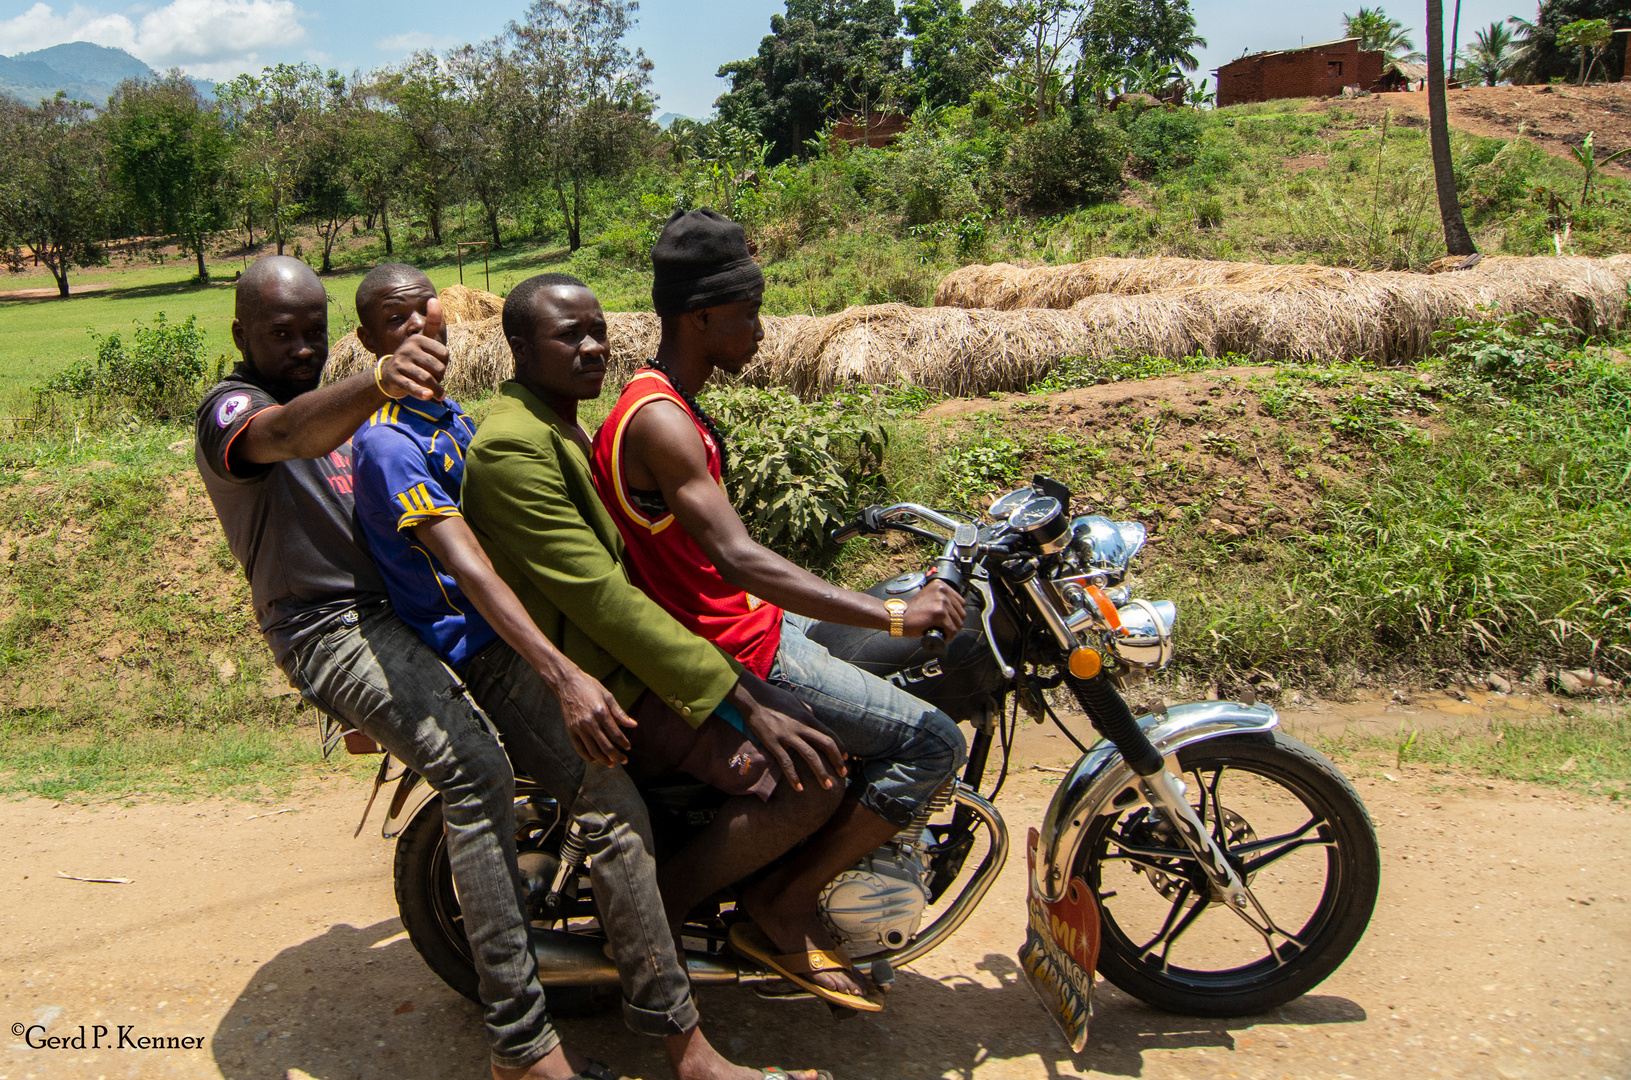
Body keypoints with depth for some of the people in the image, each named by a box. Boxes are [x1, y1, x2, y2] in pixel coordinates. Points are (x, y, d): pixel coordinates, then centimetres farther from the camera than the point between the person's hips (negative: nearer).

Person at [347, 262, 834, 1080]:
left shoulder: (452, 420, 16)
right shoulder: (384, 441, -13)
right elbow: (463, 564, -26)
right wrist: (563, 676, -37)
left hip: (537, 620, 10)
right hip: (478, 653, -9)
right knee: (612, 807, -27)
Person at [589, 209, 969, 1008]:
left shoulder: (666, 404, 12)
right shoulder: (658, 420, -22)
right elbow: (737, 560, -33)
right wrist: (892, 615, -34)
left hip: (742, 622, 10)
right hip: (734, 660, -10)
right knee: (933, 741, -14)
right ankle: (783, 908, -2)